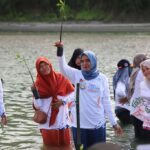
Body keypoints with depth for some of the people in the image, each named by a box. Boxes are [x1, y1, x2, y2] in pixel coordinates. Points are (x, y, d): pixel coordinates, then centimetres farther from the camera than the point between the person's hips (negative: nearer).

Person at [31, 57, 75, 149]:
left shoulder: (61, 78, 0)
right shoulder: (38, 83, -3)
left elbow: (73, 93, 5)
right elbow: (38, 106, -6)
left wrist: (63, 101, -9)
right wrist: (35, 94, -20)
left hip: (62, 120, 1)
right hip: (47, 122, -1)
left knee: (65, 145, 4)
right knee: (50, 146, 1)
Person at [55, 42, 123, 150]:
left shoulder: (102, 78, 1)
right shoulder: (77, 75, 2)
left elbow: (106, 102, 5)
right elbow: (63, 68, -16)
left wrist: (114, 123, 3)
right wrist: (60, 51, -32)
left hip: (98, 124, 0)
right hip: (79, 124, 0)